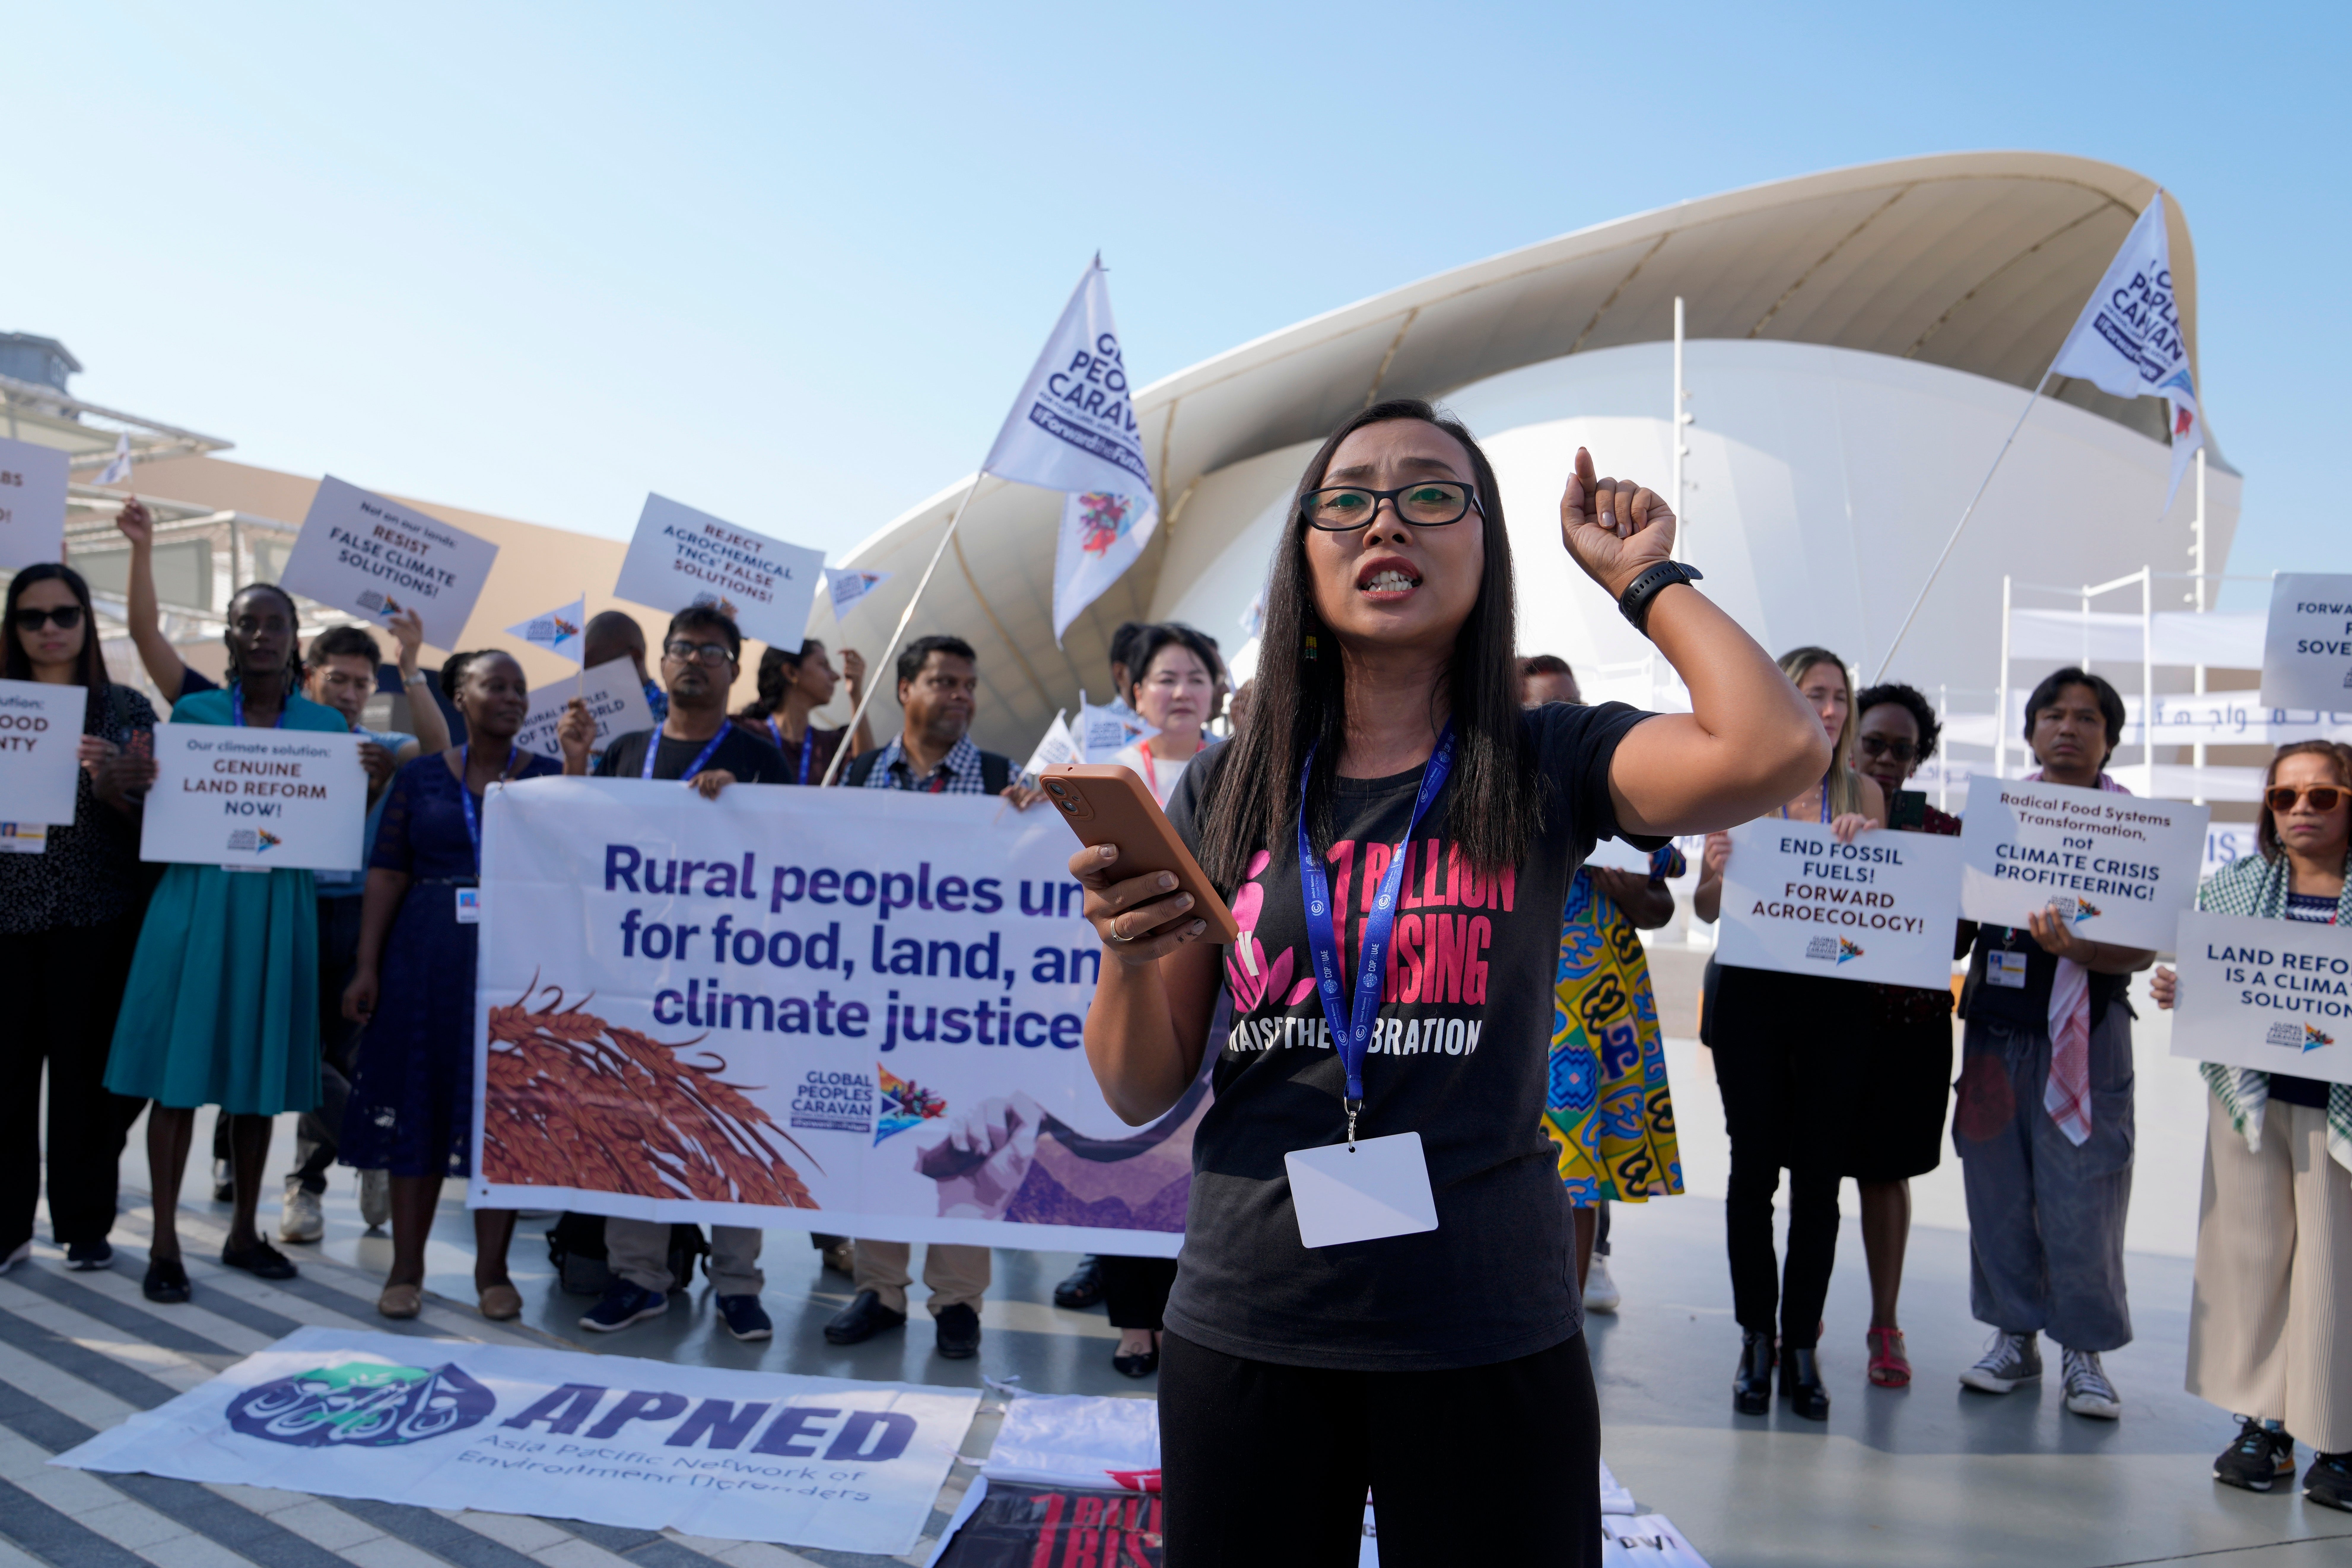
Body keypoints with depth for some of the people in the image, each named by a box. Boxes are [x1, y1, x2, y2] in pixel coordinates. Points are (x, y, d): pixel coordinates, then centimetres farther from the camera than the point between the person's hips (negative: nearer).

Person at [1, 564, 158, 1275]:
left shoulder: (126, 709, 5)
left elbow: (145, 817, 2)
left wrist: (110, 784, -17)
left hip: (96, 917, -1)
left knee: (85, 1071, 3)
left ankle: (85, 1226, 14)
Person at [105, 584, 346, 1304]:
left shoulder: (326, 725, 7)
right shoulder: (193, 712, 6)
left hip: (279, 910, 1)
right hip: (196, 900, -1)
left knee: (259, 1073, 8)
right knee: (179, 1071, -2)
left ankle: (243, 1231, 21)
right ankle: (165, 1241, 7)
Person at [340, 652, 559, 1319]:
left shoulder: (549, 777, 4)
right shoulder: (420, 777, 7)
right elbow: (387, 873, 4)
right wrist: (366, 965, -3)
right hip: (426, 959, 1)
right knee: (419, 1101, 5)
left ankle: (492, 1268, 13)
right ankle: (406, 1268, 16)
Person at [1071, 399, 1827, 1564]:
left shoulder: (1543, 768, -1)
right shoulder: (1228, 790, 3)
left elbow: (1776, 750, -21)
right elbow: (1141, 1094, 5)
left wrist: (1642, 576, -6)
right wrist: (1128, 953, -16)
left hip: (1487, 1343, -1)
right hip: (1244, 1333, 2)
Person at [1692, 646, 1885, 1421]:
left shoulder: (1863, 793, 6)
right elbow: (1708, 910, 2)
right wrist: (1715, 872, -19)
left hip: (1834, 1001, 1)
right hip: (1752, 995, -1)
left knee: (1819, 1172, 4)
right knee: (1754, 1166, 3)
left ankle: (1802, 1345, 15)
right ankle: (1756, 1339, 15)